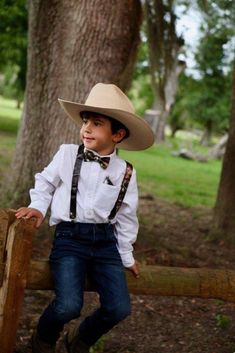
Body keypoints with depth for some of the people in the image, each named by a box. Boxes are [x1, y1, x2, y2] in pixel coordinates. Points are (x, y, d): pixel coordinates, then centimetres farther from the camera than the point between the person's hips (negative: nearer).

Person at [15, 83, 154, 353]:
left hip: (106, 239, 3)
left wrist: (126, 257, 15)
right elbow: (45, 181, 13)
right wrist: (38, 206, -4)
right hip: (70, 236, -3)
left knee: (119, 308, -10)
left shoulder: (125, 172, 2)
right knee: (68, 306, -23)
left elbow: (126, 216, 11)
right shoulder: (67, 154, -3)